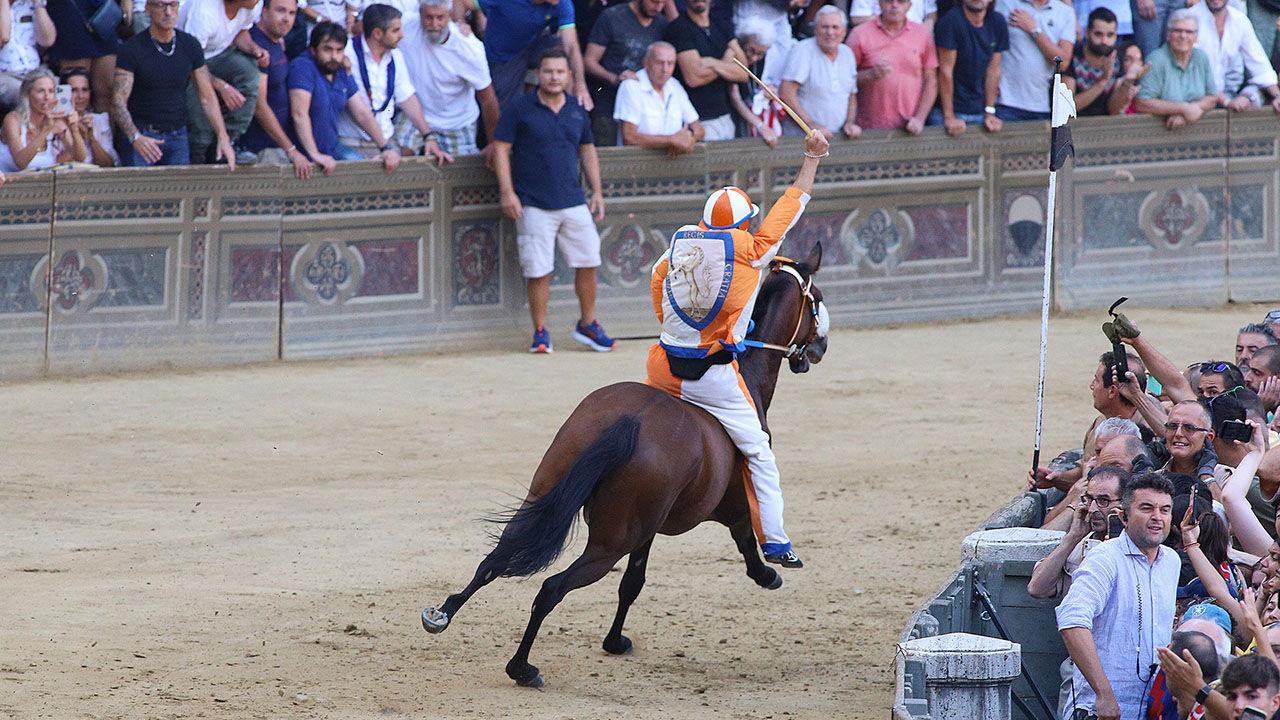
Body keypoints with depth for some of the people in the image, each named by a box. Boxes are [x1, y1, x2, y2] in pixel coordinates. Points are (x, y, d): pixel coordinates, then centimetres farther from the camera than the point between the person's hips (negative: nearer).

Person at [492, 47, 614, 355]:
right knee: (538, 271, -5)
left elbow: (588, 151, 20)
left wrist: (597, 192, 14)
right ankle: (540, 332, 6)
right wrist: (507, 192, -10)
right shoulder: (519, 108, -2)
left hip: (574, 203, 4)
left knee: (587, 263, 4)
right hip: (534, 206, -4)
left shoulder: (578, 111, 11)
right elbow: (501, 149, -2)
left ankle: (588, 325, 20)